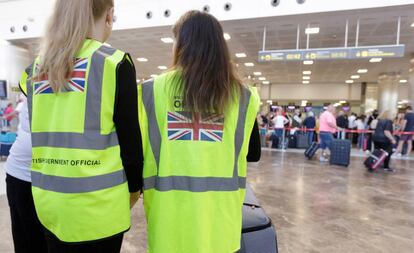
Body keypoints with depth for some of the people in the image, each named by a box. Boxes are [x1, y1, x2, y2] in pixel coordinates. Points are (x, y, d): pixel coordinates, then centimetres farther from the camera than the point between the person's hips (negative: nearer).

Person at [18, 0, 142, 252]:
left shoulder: (38, 66, 7)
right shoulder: (115, 62, -10)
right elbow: (130, 137, -11)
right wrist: (134, 186, 3)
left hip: (48, 197, 6)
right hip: (97, 201, -5)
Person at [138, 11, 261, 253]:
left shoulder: (153, 89, -8)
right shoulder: (241, 96, -5)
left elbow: (140, 148, -1)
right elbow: (253, 153, 5)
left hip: (169, 210, 0)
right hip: (219, 212, 1)